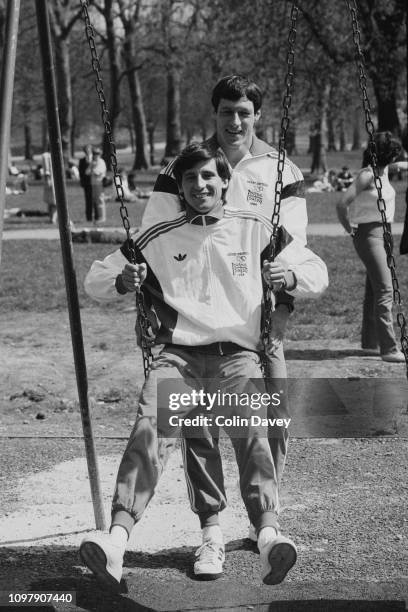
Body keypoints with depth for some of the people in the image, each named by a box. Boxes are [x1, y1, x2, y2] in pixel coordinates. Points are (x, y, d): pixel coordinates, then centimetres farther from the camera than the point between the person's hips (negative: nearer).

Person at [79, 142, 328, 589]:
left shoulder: (255, 230, 15)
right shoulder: (158, 238, 15)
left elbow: (317, 272, 20)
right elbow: (95, 280, 19)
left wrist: (290, 276, -4)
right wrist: (122, 281, -5)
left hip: (238, 354, 0)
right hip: (179, 353, 0)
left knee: (251, 429, -31)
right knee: (150, 426, -29)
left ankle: (268, 534, -48)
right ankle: (118, 538, -43)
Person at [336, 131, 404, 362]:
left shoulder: (384, 172, 10)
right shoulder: (367, 175, -16)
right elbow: (343, 203, -18)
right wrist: (349, 227, -4)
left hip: (384, 233, 9)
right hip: (369, 235, -9)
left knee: (375, 289, 14)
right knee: (385, 290, -15)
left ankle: (370, 342, 23)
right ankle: (389, 348, -17)